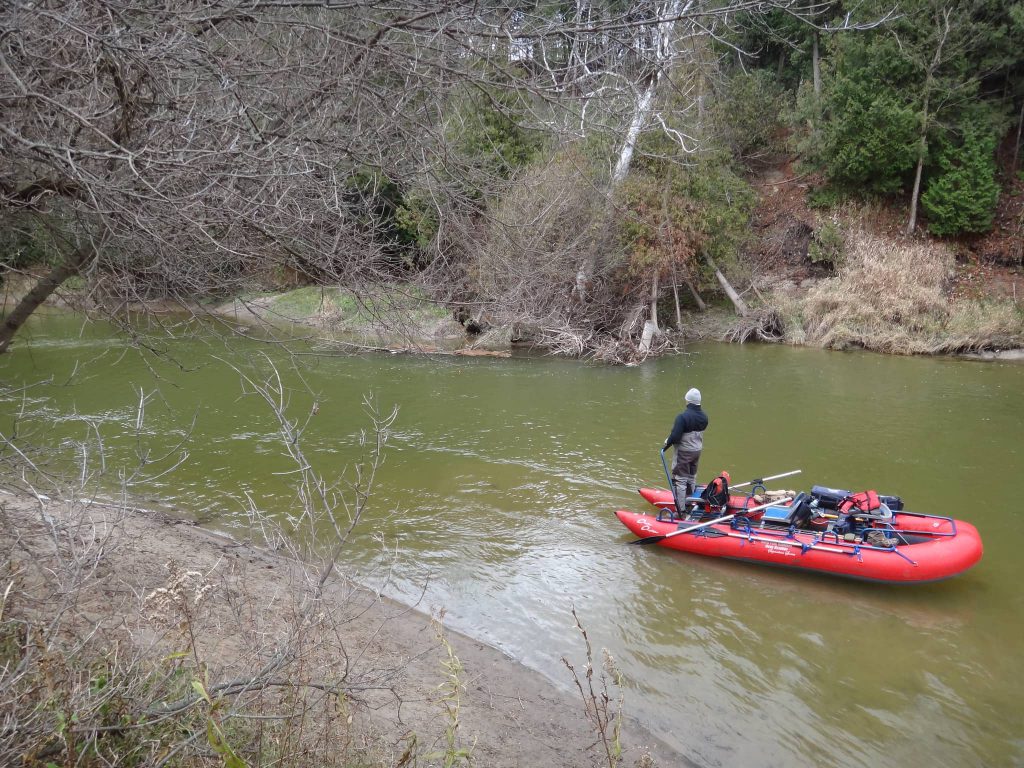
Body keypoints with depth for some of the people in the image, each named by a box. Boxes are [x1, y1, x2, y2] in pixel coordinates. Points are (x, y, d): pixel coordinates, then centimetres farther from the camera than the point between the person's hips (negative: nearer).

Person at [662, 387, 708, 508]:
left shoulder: (683, 417, -26)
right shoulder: (704, 416, -4)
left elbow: (675, 437, -27)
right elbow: (700, 432, 7)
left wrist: (667, 443, -7)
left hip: (684, 452, -7)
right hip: (698, 450, 7)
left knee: (680, 479, 1)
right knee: (692, 477, 22)